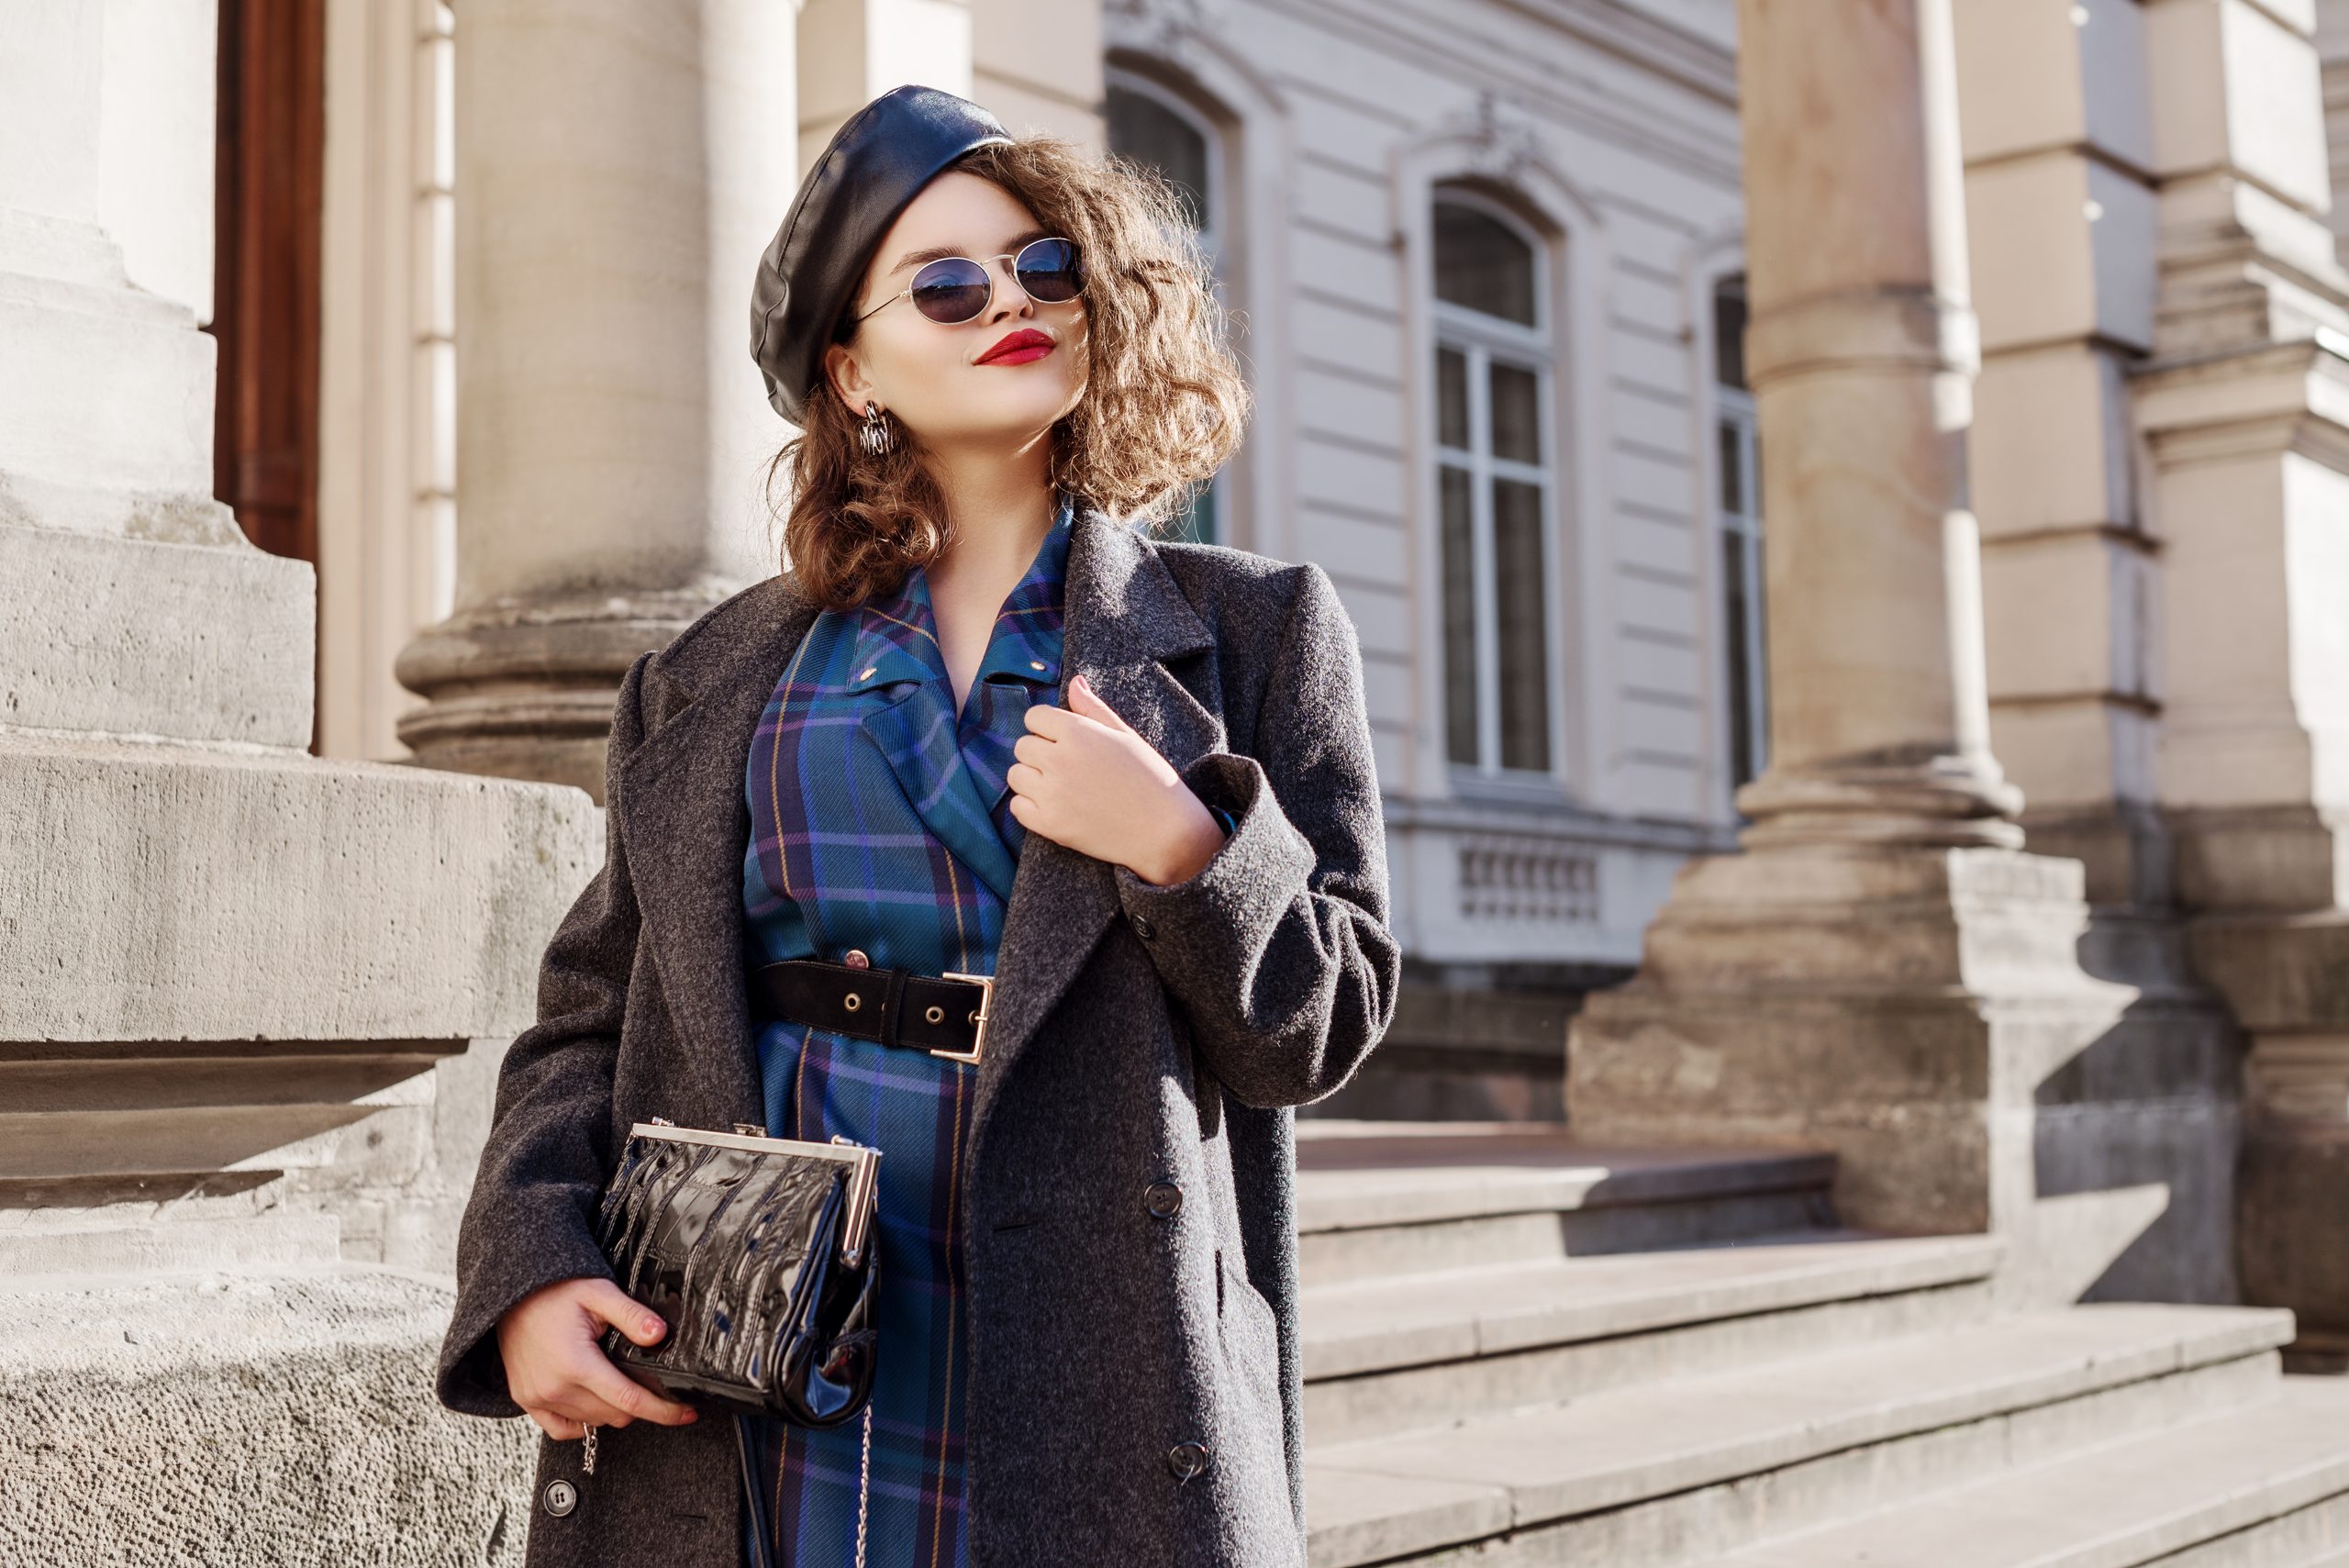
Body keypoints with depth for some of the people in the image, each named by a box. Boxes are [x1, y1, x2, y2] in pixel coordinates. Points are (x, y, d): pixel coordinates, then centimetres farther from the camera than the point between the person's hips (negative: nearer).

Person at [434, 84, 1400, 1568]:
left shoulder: (1247, 633, 7)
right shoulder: (717, 680, 12)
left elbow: (1325, 1019, 3)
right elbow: (592, 1014, 11)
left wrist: (1184, 848, -15)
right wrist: (527, 1273, -5)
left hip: (1083, 1399, -1)